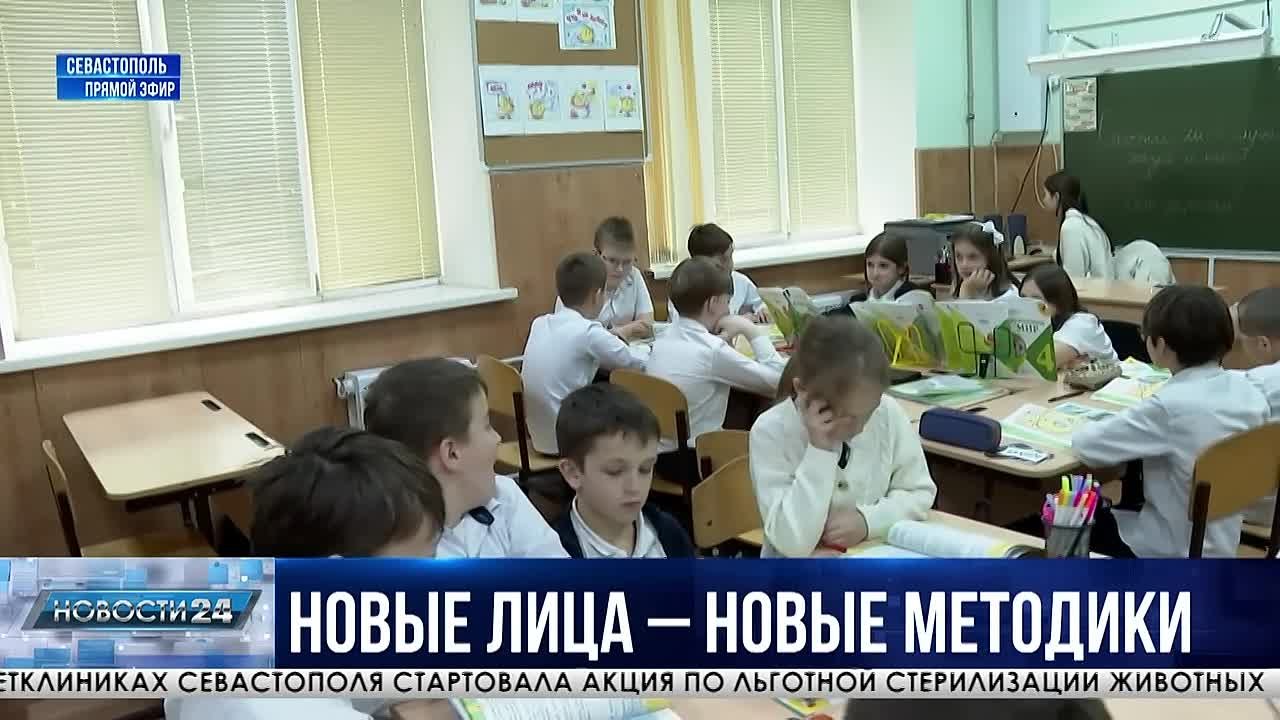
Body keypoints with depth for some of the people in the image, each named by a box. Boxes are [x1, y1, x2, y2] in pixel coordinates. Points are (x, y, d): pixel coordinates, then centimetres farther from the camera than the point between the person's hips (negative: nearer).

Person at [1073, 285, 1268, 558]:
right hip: (1221, 541, 7)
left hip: (1174, 549, -7)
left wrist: (1087, 426, -2)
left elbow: (1087, 445, -24)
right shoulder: (1246, 390, -7)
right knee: (1109, 508, 29)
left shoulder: (1170, 406, -29)